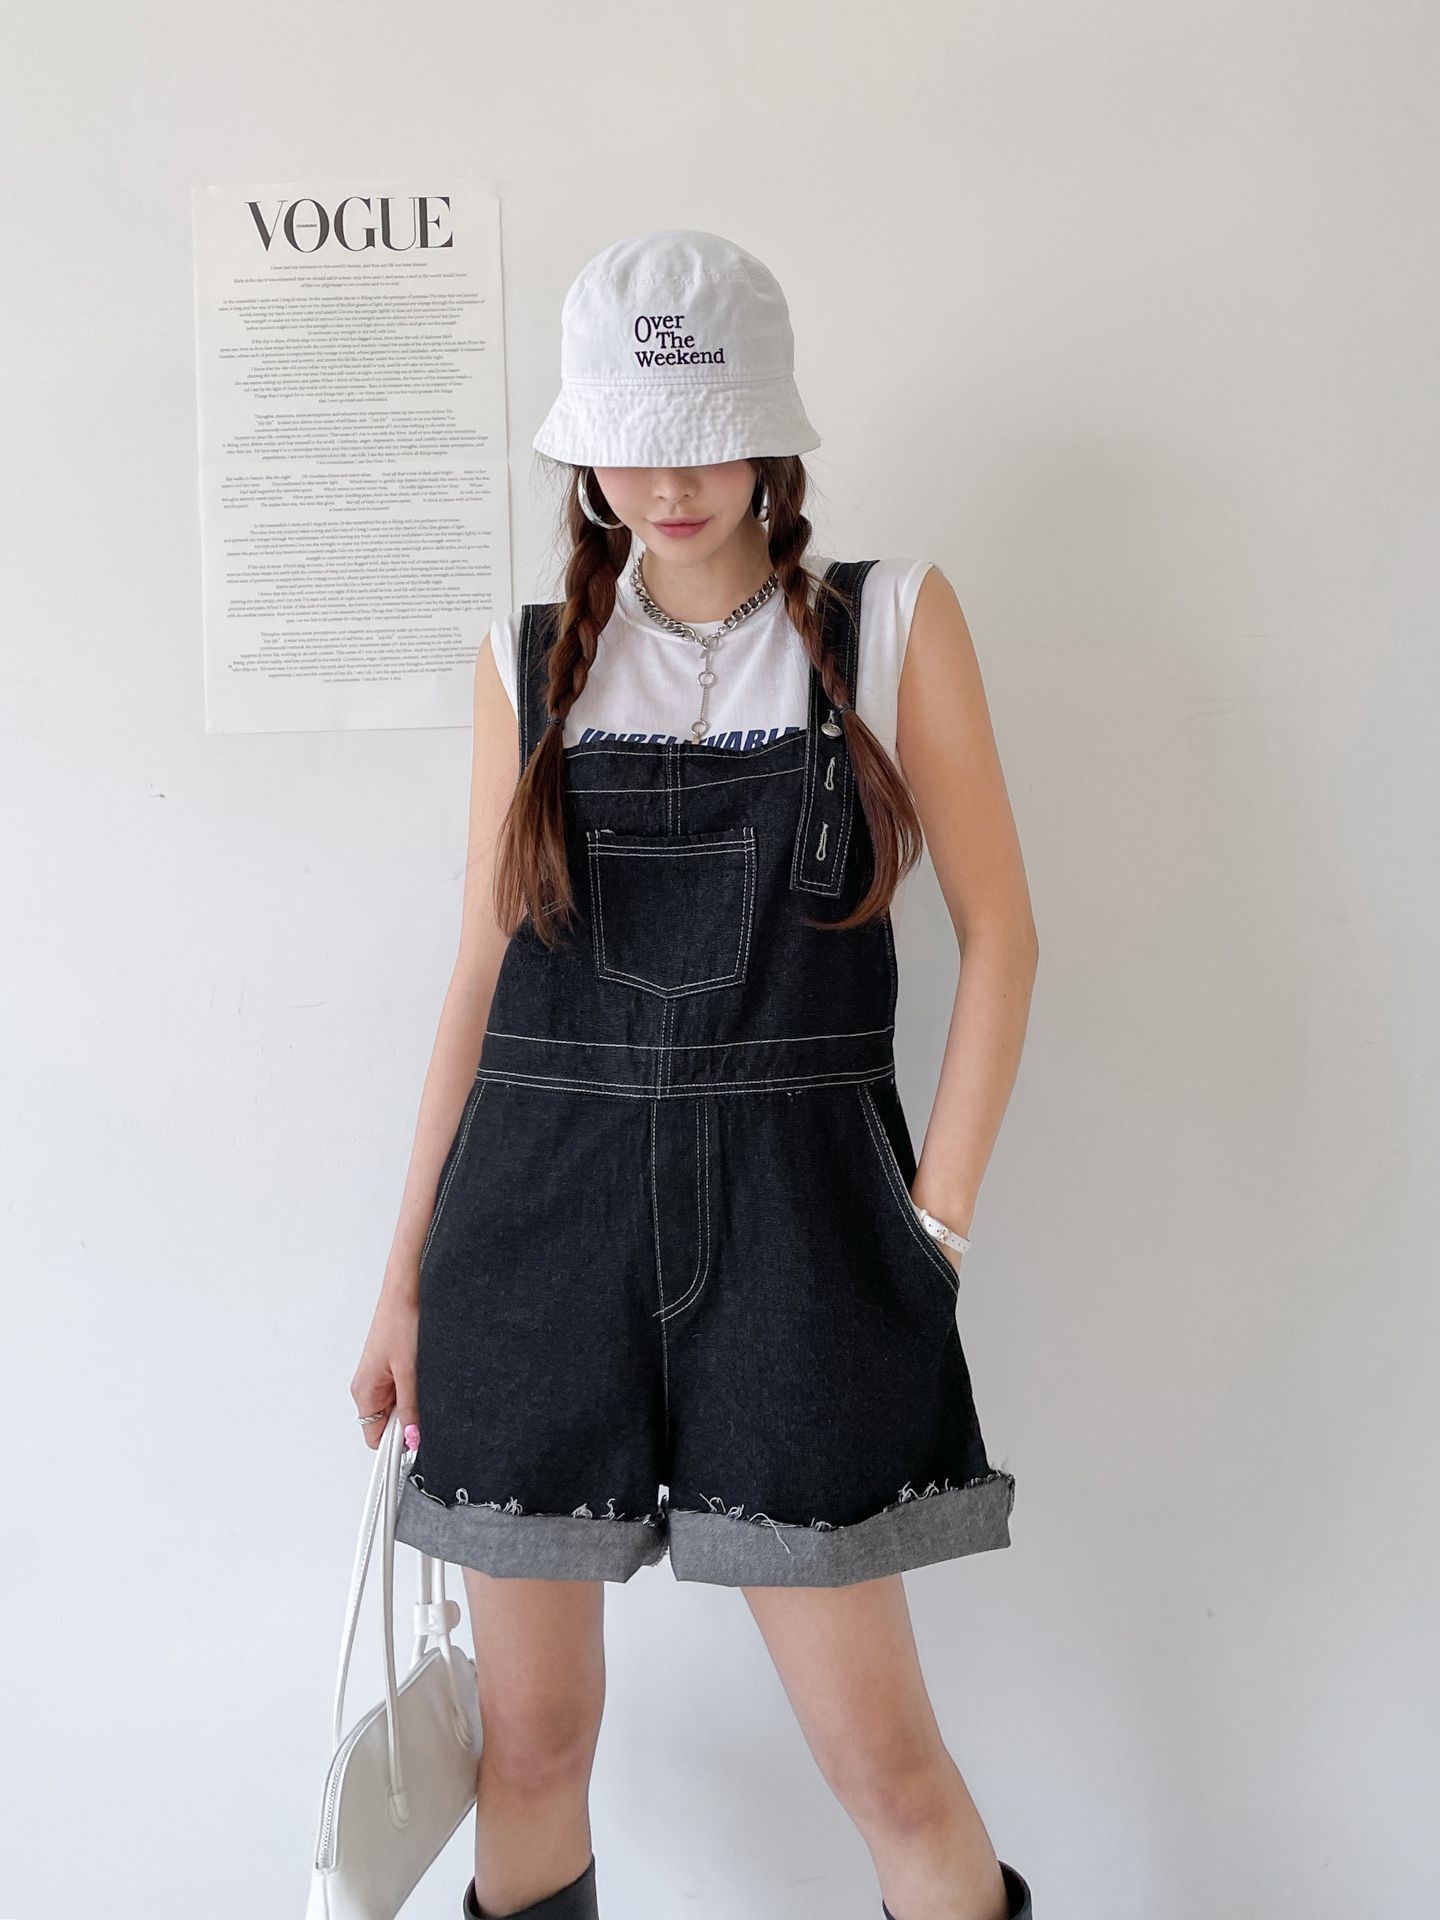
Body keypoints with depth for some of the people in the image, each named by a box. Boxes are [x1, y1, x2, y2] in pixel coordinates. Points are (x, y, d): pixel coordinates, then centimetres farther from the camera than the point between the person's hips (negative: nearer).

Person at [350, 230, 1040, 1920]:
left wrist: (936, 1218, -5)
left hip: (791, 1212, -2)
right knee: (532, 1734, 11)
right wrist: (407, 1277, 10)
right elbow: (484, 977, 11)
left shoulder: (893, 623, 4)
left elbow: (999, 929, 3)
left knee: (882, 1755, 2)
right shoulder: (528, 660, 9)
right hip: (538, 1213, 2)